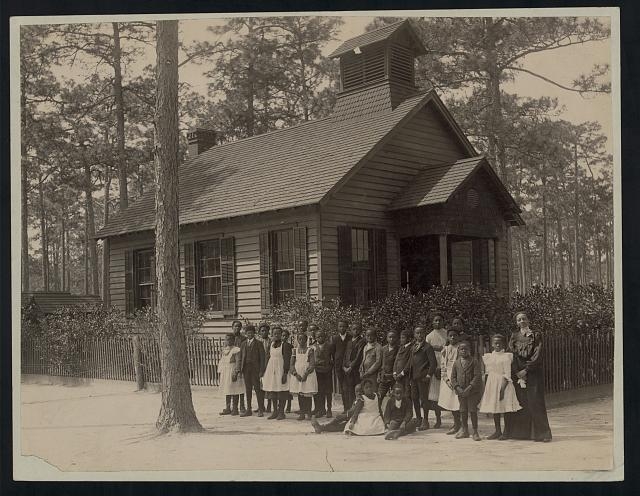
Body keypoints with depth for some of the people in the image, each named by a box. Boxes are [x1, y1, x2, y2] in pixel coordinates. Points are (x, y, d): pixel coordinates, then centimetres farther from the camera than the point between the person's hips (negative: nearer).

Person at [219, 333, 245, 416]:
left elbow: (238, 362, -13)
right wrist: (220, 372, 14)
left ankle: (235, 409, 3)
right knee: (227, 390, 10)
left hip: (233, 372, -7)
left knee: (234, 390, -3)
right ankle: (228, 408, 17)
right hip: (224, 372, 7)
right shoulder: (224, 350, 13)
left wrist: (236, 373, -19)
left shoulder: (236, 350, -9)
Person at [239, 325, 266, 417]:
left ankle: (260, 410, 3)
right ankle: (248, 410, 14)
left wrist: (261, 371, -10)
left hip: (255, 368, -4)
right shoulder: (243, 344, 12)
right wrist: (240, 369, 5)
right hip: (246, 369, 4)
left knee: (257, 389, -4)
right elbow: (241, 357, 13)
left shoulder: (258, 344, -2)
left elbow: (262, 358, -4)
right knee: (248, 389, 9)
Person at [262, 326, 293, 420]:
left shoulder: (285, 345, -7)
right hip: (271, 369, 6)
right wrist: (265, 371, 12)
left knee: (281, 391, -3)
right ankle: (275, 411, 17)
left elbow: (287, 360, -12)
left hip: (281, 369, -6)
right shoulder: (271, 344, 11)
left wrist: (285, 373, -18)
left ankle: (281, 412, 4)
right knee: (273, 391, 9)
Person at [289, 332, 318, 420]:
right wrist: (296, 374, -9)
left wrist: (306, 374, -15)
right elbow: (292, 364, 6)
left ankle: (309, 413, 1)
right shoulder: (295, 350, 10)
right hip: (297, 374, 3)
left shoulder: (310, 350, 1)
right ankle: (302, 413, 6)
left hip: (308, 374, -3)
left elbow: (312, 364, -5)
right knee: (299, 395, 2)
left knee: (308, 395, -5)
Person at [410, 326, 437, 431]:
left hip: (423, 377, -7)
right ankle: (418, 419, 23)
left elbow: (433, 362, -11)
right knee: (414, 398, 11)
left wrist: (429, 375, -14)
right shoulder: (413, 347, 14)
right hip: (413, 376, 7)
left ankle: (425, 421, 6)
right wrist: (410, 374, 13)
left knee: (424, 398, -2)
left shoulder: (427, 347, -7)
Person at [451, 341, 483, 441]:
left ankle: (475, 432, 7)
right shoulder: (456, 363, 7)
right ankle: (465, 430, 25)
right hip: (461, 391, 4)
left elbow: (478, 376, -10)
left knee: (473, 410, -2)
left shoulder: (474, 361, -4)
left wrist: (469, 387, -17)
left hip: (472, 390, -4)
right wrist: (457, 388, -7)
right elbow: (453, 377, 8)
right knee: (463, 411, 12)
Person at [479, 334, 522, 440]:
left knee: (505, 408, -3)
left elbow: (507, 375, -11)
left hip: (502, 383, -6)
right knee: (494, 408, 9)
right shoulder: (488, 357, 10)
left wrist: (502, 388, -19)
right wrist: (485, 388, 10)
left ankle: (506, 432, 6)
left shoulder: (506, 356, -7)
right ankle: (498, 431, 19)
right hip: (491, 384, 6)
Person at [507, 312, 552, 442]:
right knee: (520, 402, 1)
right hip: (517, 373, 3)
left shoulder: (536, 336, 3)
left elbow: (537, 356, -5)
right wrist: (517, 373, -8)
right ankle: (520, 432, 9)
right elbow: (511, 355, 3)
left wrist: (526, 370, -12)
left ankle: (542, 433, -3)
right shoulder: (514, 337, 11)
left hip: (533, 373, -3)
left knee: (535, 402, -6)